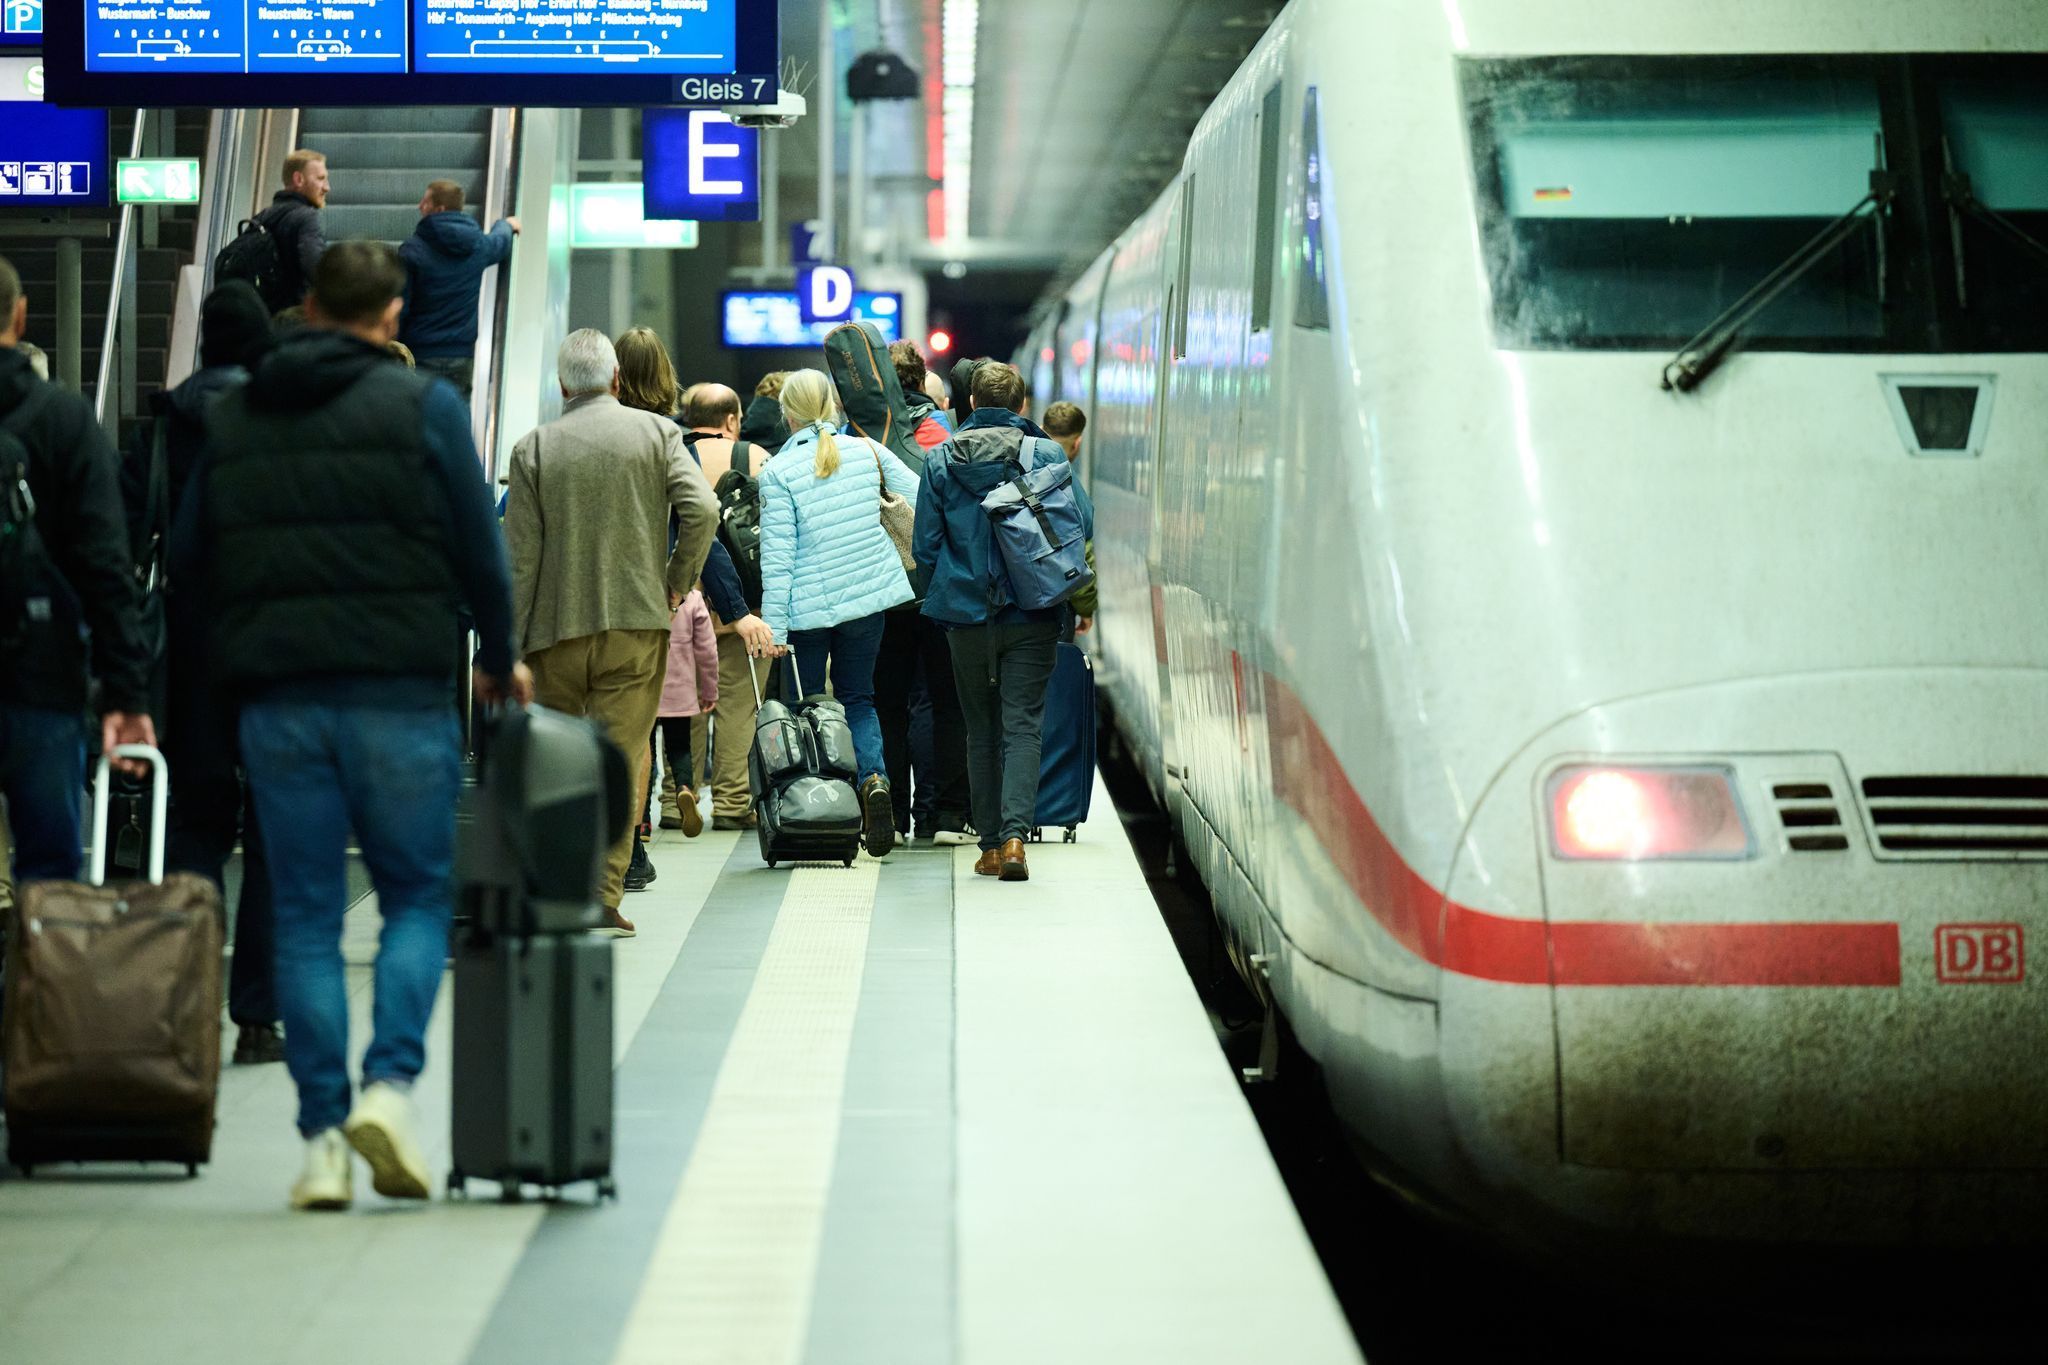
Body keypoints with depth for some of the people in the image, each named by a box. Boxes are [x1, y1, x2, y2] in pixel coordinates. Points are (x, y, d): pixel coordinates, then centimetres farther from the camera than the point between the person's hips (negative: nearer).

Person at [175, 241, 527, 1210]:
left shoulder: (230, 419, 10)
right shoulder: (420, 405, -1)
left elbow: (186, 561, 12)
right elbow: (477, 547, -1)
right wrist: (500, 659, 13)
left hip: (274, 701, 3)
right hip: (399, 689, -3)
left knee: (306, 918, 6)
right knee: (419, 894, 9)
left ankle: (322, 1138, 2)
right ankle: (390, 1082, -10)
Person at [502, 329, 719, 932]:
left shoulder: (533, 448, 1)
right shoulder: (655, 432, 0)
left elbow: (520, 555, -1)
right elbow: (702, 508, -12)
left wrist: (512, 642, 3)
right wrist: (678, 582, 3)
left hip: (555, 626, 1)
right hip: (636, 622, -1)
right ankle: (603, 897, -4)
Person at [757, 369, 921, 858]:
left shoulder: (778, 471, -10)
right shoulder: (866, 452, -1)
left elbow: (777, 556, -11)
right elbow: (925, 499, 3)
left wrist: (773, 626, -8)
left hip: (807, 606, -3)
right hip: (866, 597, 3)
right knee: (858, 698, 14)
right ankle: (873, 777, -12)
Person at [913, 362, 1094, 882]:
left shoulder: (942, 460, 0)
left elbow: (925, 546, 1)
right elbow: (1083, 526, -5)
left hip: (968, 613, 1)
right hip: (1033, 616, -1)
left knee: (981, 728, 12)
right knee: (1023, 724, -1)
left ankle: (990, 843, 13)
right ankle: (1015, 834, -19)